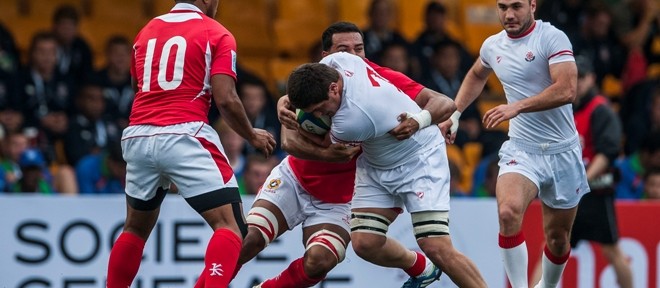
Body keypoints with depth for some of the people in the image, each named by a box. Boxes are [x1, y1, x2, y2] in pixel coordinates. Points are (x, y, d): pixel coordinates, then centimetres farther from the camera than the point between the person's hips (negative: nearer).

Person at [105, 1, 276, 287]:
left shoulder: (146, 31, 17)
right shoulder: (216, 34, 1)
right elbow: (225, 100, -6)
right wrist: (253, 136, 9)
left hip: (138, 136, 6)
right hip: (184, 136, -6)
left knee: (136, 228, 24)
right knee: (230, 226, -5)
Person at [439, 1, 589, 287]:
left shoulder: (552, 38, -12)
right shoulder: (492, 46, 6)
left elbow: (566, 90, -25)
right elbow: (476, 75, 30)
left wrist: (517, 107, -29)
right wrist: (454, 114, 22)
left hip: (562, 153, -2)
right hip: (521, 150, 3)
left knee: (557, 237, 8)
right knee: (508, 212, -27)